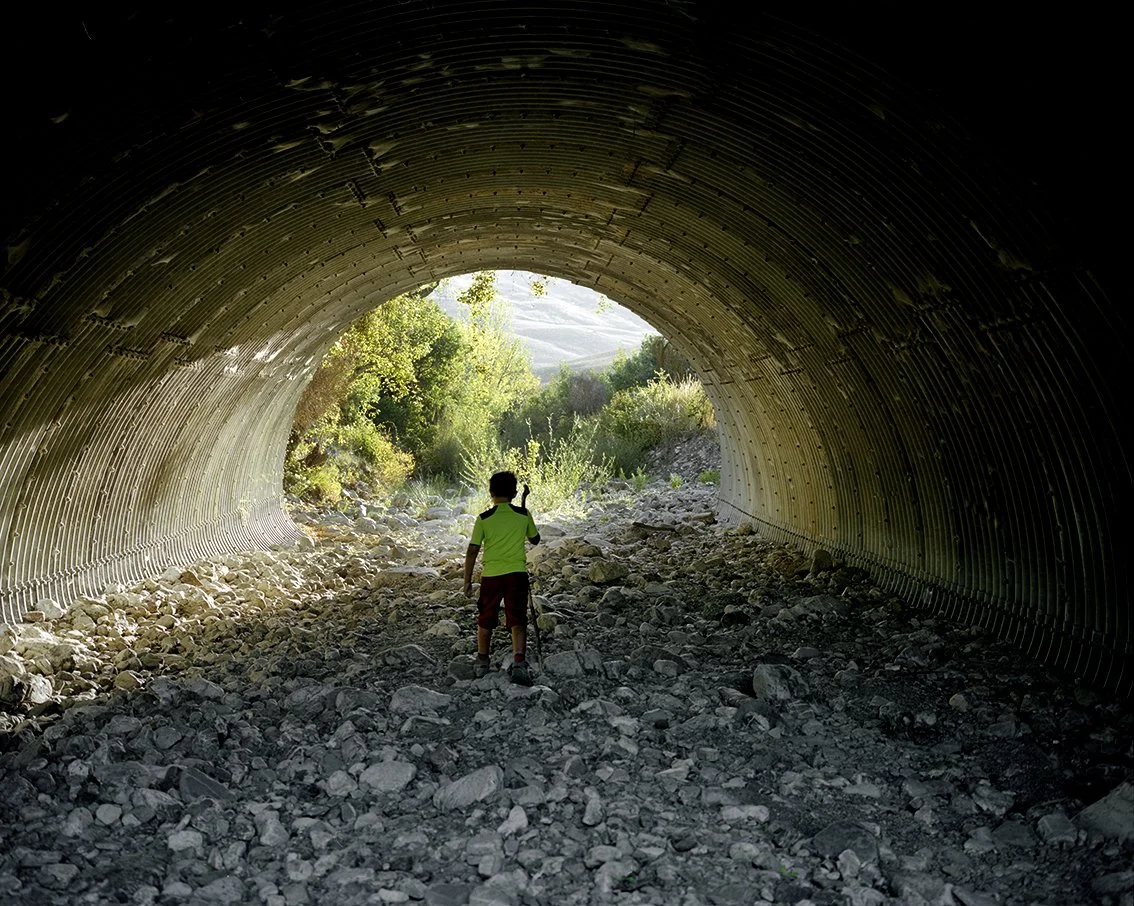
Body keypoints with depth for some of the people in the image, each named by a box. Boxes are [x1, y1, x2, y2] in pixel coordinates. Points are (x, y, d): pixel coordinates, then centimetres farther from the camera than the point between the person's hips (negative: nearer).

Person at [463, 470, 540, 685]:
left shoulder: (484, 519, -3)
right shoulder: (523, 515, 1)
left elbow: (472, 551, -3)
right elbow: (535, 540, 18)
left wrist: (467, 580, 5)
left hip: (491, 575, 0)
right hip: (517, 573, 0)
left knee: (485, 620, 16)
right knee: (517, 620, -3)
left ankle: (482, 663, 28)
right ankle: (519, 664, -20)